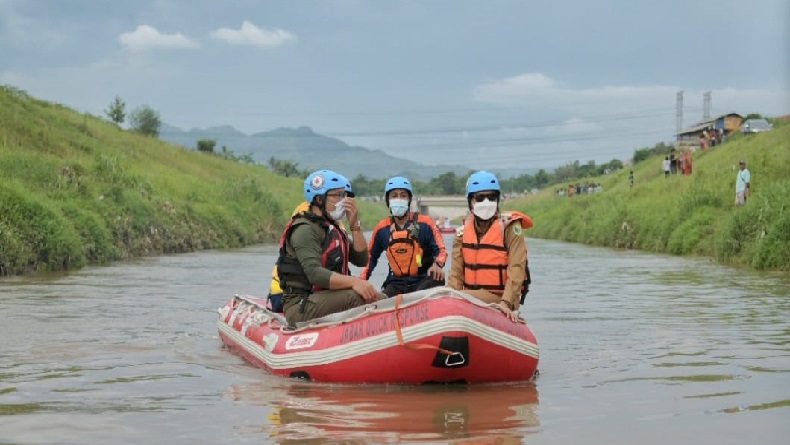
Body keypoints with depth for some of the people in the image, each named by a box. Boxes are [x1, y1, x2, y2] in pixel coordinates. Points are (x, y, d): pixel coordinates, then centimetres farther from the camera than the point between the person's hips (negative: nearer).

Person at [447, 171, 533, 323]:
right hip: (472, 296, 5)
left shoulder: (509, 226, -4)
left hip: (501, 299, -5)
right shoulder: (464, 230, 11)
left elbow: (516, 268, -13)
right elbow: (456, 271, 5)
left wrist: (506, 302, -26)